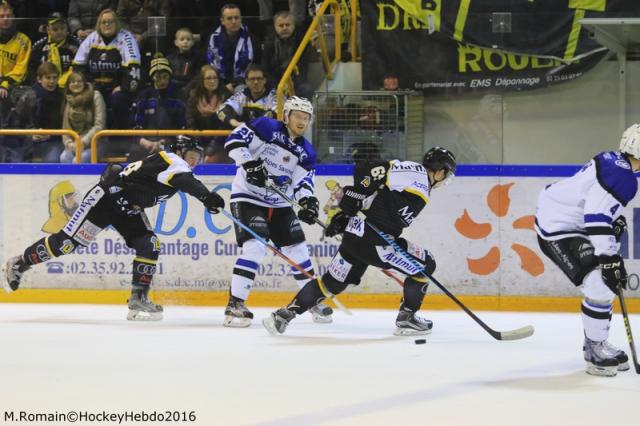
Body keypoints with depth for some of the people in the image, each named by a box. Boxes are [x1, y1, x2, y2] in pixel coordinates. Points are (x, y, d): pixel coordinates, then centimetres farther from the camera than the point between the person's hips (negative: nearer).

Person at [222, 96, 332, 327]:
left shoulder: (306, 152, 5)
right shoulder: (267, 128, -12)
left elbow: (303, 181, -3)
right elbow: (234, 140, -17)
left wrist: (308, 200, -24)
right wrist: (249, 164, -30)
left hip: (280, 204, 7)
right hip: (248, 197, -7)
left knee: (297, 249, 9)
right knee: (255, 248, -22)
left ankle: (313, 300, 26)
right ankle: (235, 305, -20)